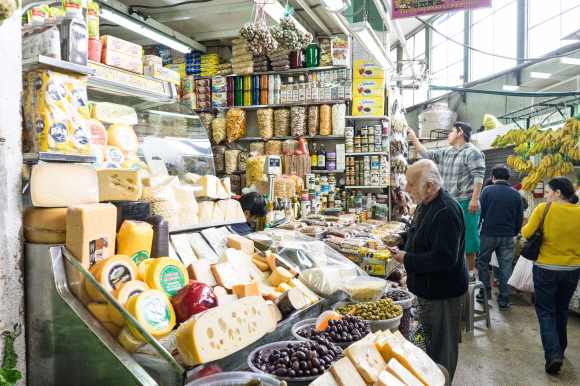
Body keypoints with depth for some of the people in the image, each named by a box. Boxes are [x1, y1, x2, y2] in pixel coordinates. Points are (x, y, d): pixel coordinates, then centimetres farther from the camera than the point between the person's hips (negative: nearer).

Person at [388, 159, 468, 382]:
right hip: (429, 288, 11)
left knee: (442, 346, 7)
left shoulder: (446, 212, -28)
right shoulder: (426, 204, 6)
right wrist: (403, 238, 4)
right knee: (430, 338, 25)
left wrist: (408, 260, -24)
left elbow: (446, 257, -32)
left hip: (442, 291, -11)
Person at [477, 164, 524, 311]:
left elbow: (479, 212, -5)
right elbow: (520, 219, 8)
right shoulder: (516, 194, 3)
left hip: (488, 234, -2)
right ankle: (503, 301, 11)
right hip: (508, 237, 2)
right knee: (506, 268, 7)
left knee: (483, 263, 16)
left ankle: (485, 293, 20)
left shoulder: (487, 191, -5)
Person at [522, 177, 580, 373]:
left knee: (546, 311, 8)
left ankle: (553, 352, -5)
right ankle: (559, 348, 36)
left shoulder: (543, 209, -14)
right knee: (561, 310, 22)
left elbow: (526, 233, -13)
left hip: (546, 268, -4)